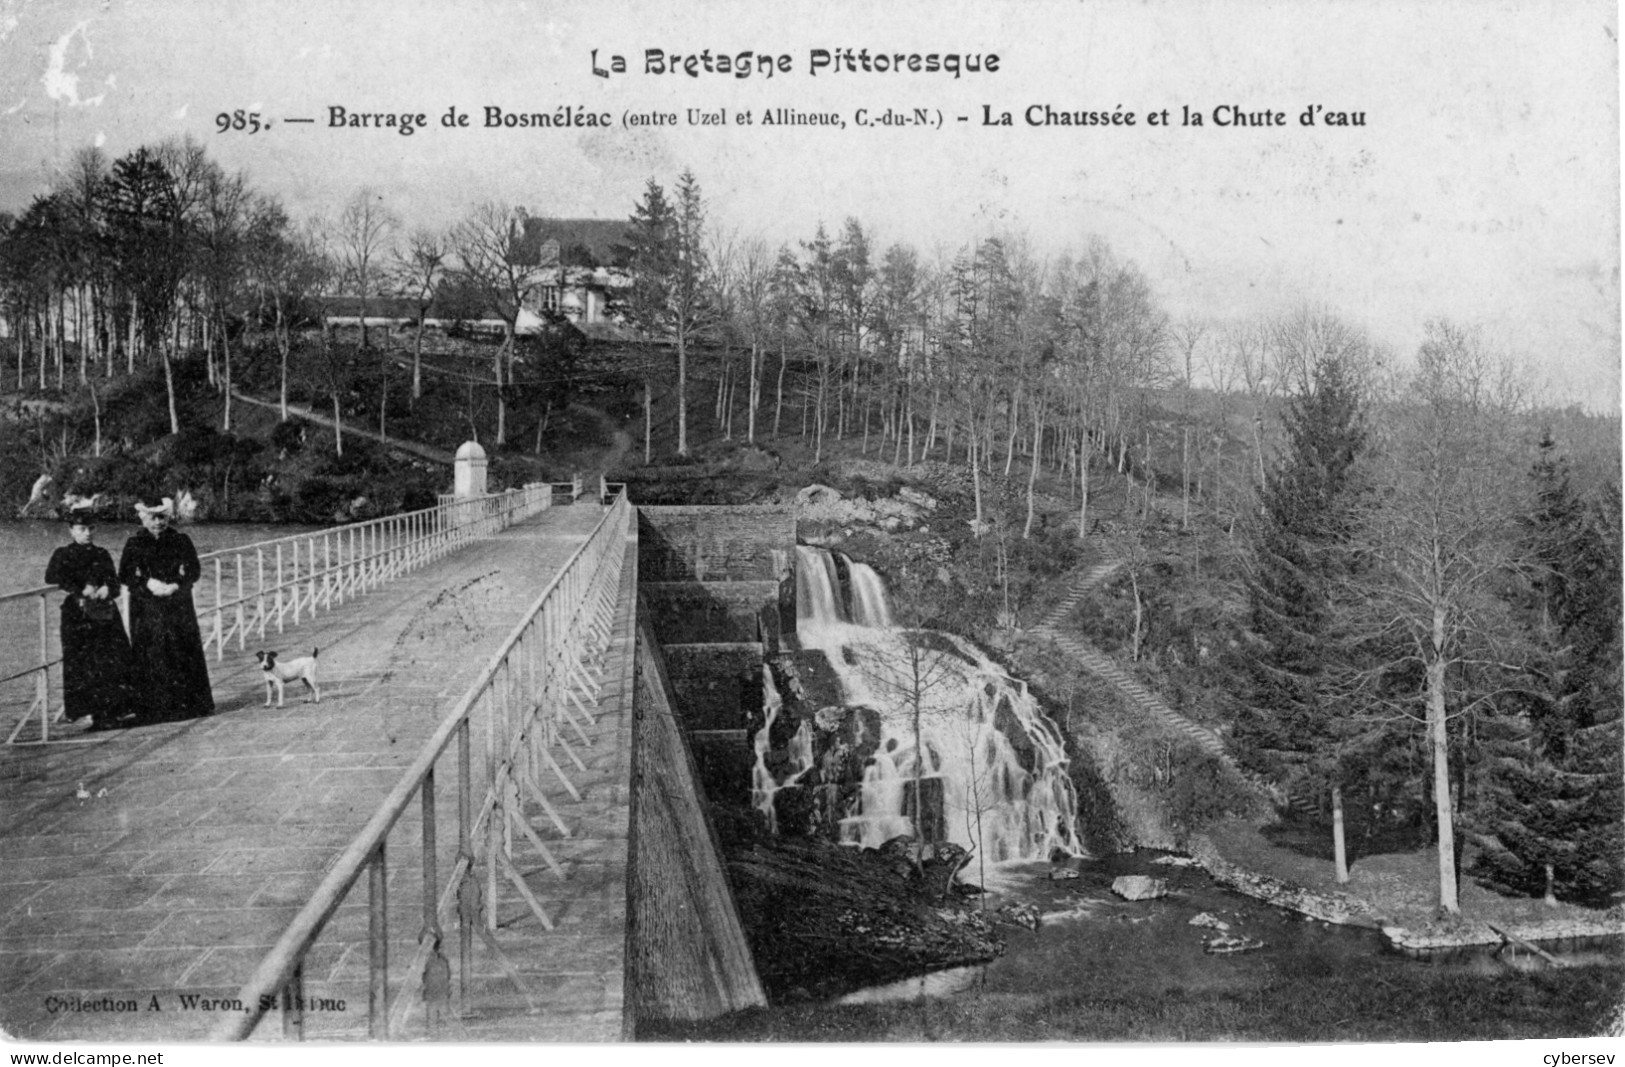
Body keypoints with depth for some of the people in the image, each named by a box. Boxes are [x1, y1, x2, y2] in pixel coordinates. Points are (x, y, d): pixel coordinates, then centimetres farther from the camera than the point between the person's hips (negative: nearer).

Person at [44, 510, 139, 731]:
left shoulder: (102, 554, 14)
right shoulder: (63, 555, 2)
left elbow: (115, 583, 14)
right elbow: (52, 580, -11)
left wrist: (107, 590, -9)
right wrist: (82, 591, -17)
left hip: (106, 614, 4)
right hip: (78, 616, -4)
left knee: (114, 661, -1)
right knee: (86, 665, -5)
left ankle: (112, 710, 5)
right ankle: (96, 714, -2)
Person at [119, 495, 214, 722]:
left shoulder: (180, 540, 5)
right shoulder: (135, 543, 3)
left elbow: (194, 569, 3)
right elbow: (124, 574, -1)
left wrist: (175, 586, -13)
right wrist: (147, 583, -17)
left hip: (178, 604, 1)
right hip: (146, 607, -1)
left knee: (183, 652, 0)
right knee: (151, 657, -3)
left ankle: (189, 703, 7)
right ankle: (155, 709, 0)